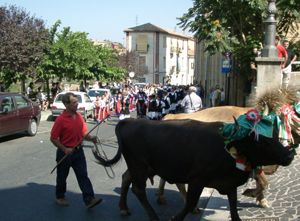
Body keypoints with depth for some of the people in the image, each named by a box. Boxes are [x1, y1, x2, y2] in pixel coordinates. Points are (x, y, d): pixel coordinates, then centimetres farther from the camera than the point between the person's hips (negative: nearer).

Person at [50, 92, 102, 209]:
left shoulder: (79, 116, 2)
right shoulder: (61, 119, -16)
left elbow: (84, 133, 8)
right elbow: (53, 138, -12)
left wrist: (91, 138, -12)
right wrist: (64, 149, -19)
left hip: (78, 151, 5)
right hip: (65, 151, -4)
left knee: (83, 175, -1)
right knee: (62, 176, 13)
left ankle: (89, 199, -4)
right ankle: (60, 197, 32)